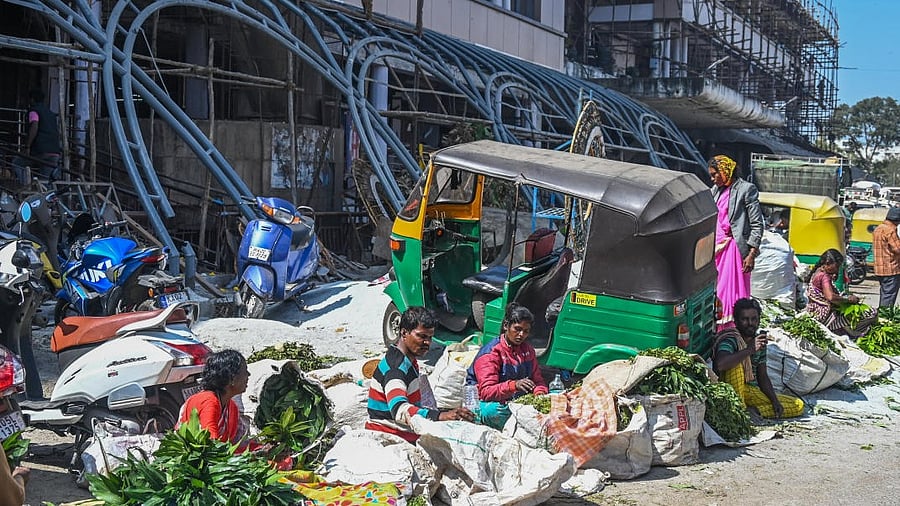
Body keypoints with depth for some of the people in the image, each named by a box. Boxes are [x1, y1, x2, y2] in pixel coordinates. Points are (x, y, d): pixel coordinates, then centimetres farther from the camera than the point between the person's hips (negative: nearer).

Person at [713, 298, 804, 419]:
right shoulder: (730, 339, -15)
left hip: (753, 391, 7)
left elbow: (762, 377, 11)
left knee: (798, 406, -1)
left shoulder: (759, 342, 7)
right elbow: (720, 364, -37)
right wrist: (750, 350, -39)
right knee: (736, 363, -34)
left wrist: (775, 401, -4)